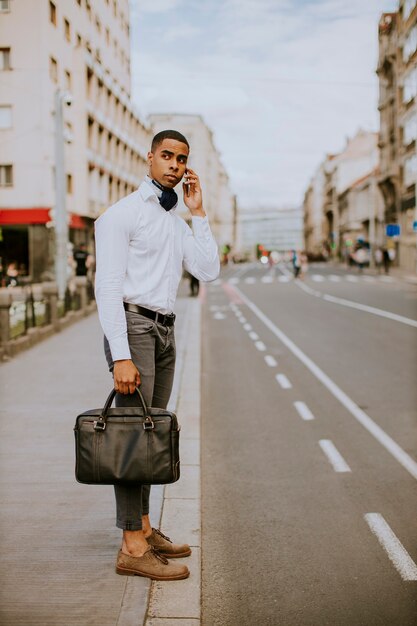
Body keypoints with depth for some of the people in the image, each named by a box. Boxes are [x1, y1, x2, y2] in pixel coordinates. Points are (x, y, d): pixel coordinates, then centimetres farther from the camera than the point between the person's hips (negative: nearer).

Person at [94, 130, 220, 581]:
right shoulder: (123, 213, -6)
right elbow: (108, 287, -14)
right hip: (133, 326, -8)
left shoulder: (177, 222, 18)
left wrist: (197, 212, 3)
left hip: (165, 331, 8)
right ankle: (132, 548, -7)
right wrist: (121, 356, -22)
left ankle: (143, 529, 19)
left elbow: (209, 271, 4)